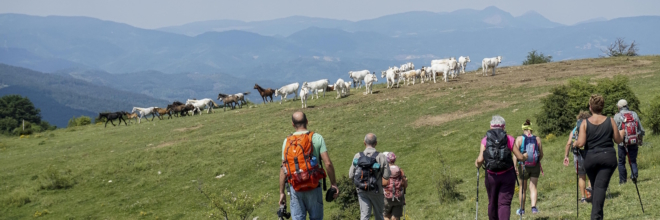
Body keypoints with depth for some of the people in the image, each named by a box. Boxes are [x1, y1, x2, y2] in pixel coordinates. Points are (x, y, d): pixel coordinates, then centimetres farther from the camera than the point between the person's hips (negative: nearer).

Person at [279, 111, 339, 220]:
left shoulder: (287, 141, 3)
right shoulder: (317, 138, -4)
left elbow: (283, 169, 2)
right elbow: (328, 163, -11)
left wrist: (281, 192, 7)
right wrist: (333, 183, -1)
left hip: (295, 188, 2)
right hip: (313, 188, -2)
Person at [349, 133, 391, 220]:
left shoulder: (357, 156, -3)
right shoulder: (381, 157, -10)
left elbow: (351, 175, 0)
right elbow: (386, 177, -12)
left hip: (362, 190, 2)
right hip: (376, 191, -1)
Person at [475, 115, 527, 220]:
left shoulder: (485, 140, 0)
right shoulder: (509, 139, -1)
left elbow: (480, 160, -7)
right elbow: (520, 157, 1)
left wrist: (477, 164, 16)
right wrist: (525, 156, 23)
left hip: (491, 176, 1)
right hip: (507, 175, -1)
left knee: (492, 203, 16)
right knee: (504, 203, -2)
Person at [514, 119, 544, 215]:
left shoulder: (519, 139, -6)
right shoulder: (537, 139, 0)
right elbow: (541, 154, 7)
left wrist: (515, 166, -11)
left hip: (523, 166, -1)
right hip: (535, 166, 1)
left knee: (523, 188, 13)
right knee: (533, 187, 5)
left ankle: (522, 209, 21)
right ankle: (533, 206, -14)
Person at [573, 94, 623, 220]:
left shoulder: (585, 124, -3)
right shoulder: (610, 121, 0)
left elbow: (580, 143, -11)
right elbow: (618, 140, 5)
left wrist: (575, 144, 12)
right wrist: (621, 133, 27)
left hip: (590, 158, 1)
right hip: (608, 157, -1)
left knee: (595, 187, 17)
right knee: (601, 187, -6)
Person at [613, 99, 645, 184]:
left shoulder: (617, 116, -6)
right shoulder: (634, 114, 4)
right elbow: (641, 129, 8)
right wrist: (640, 139, 20)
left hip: (622, 142, -2)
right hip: (634, 142, 2)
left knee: (621, 161, 10)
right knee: (633, 160, 12)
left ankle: (622, 179, 13)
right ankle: (634, 174, -11)